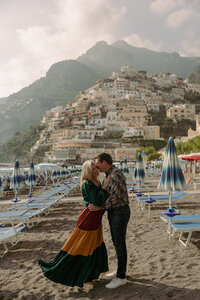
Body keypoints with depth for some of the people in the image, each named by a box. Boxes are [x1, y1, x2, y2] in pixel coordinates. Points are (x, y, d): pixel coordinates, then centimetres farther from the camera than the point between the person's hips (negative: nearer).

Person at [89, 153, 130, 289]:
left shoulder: (116, 174, -21)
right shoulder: (108, 175, 11)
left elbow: (115, 197, -24)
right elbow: (105, 193, 20)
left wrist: (99, 207, -20)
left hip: (120, 212, -10)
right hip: (113, 212, 10)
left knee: (120, 244, -1)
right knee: (116, 242, 18)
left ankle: (121, 277, 11)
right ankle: (121, 270, 33)